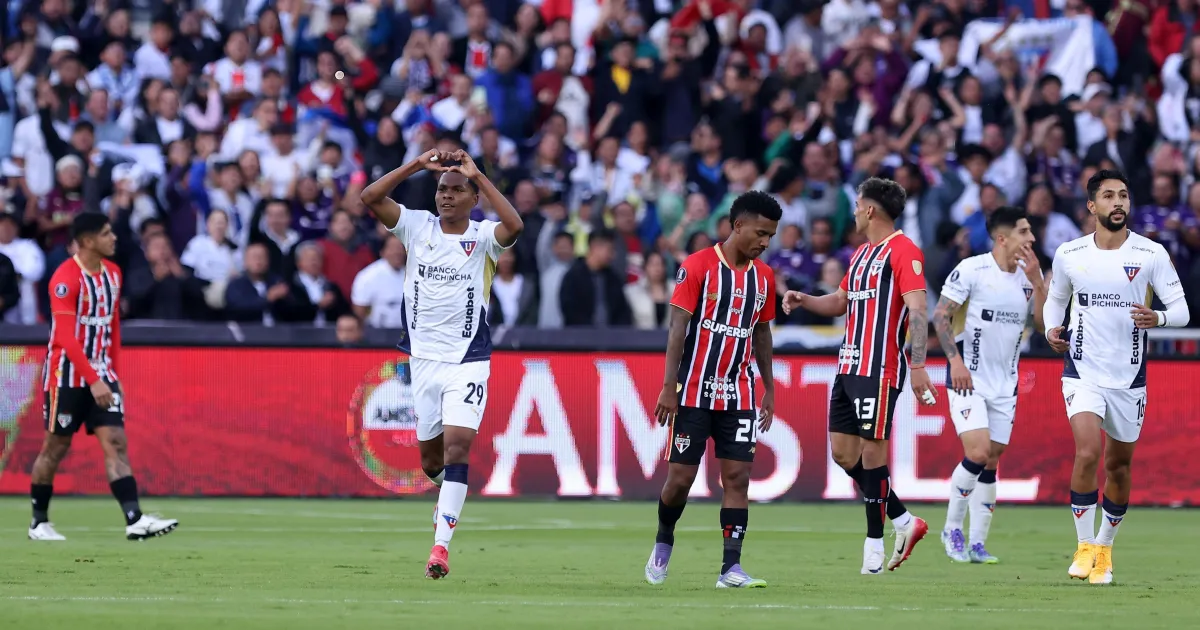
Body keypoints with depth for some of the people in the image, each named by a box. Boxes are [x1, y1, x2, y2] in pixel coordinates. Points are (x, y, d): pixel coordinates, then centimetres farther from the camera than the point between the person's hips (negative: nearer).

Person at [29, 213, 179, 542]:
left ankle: (135, 520, -16)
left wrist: (113, 376, 15)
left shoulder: (112, 274, 8)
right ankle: (39, 522, 18)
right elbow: (66, 339, -22)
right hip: (67, 376, -6)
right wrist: (93, 380, -26)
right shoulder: (66, 278, -17)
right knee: (56, 447, 3)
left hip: (101, 375, 6)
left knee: (116, 443, -6)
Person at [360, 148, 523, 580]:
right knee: (430, 455, 10)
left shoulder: (482, 237, -5)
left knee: (457, 444, -17)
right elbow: (370, 198, -10)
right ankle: (447, 501, 43)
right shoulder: (418, 227, 2)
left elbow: (514, 225, -28)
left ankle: (441, 544, -19)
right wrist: (417, 165, -17)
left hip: (468, 361, -3)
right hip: (424, 357, 3)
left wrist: (477, 175, -24)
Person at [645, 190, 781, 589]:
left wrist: (769, 389, 14)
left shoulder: (763, 276, 8)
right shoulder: (697, 267, -8)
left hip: (738, 394, 4)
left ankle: (731, 568, -6)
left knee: (737, 475, -5)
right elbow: (677, 328, -10)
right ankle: (663, 541, 25)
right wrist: (668, 387, -14)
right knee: (681, 476, -2)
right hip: (694, 391, -4)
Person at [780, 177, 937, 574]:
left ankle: (874, 543, 0)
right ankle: (904, 522, 16)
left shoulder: (902, 251, -9)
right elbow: (841, 302, 30)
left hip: (880, 369, -9)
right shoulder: (861, 253, 19)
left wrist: (918, 365, -24)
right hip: (849, 364, 9)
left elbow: (917, 309, -16)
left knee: (871, 450, -7)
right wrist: (803, 300, 11)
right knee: (843, 452, 7)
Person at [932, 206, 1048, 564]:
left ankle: (977, 544, 11)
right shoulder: (971, 269, -10)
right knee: (977, 453, -18)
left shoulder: (1030, 274, 6)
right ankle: (952, 529, 0)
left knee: (991, 462, 5)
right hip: (968, 380, -5)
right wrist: (955, 360, -18)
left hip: (1005, 384, 5)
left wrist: (1036, 282, -10)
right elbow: (940, 315, -8)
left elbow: (1044, 324, 2)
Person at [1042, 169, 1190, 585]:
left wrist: (1159, 318, -26)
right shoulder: (1068, 254, 0)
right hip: (1082, 372, -1)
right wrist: (1052, 328, -3)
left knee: (1119, 467, 11)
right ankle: (1085, 547, -8)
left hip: (1129, 377, 1)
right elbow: (1055, 298, 17)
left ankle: (1105, 549, 32)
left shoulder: (1152, 254, -4)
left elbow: (1181, 308, -4)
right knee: (1088, 452, -21)